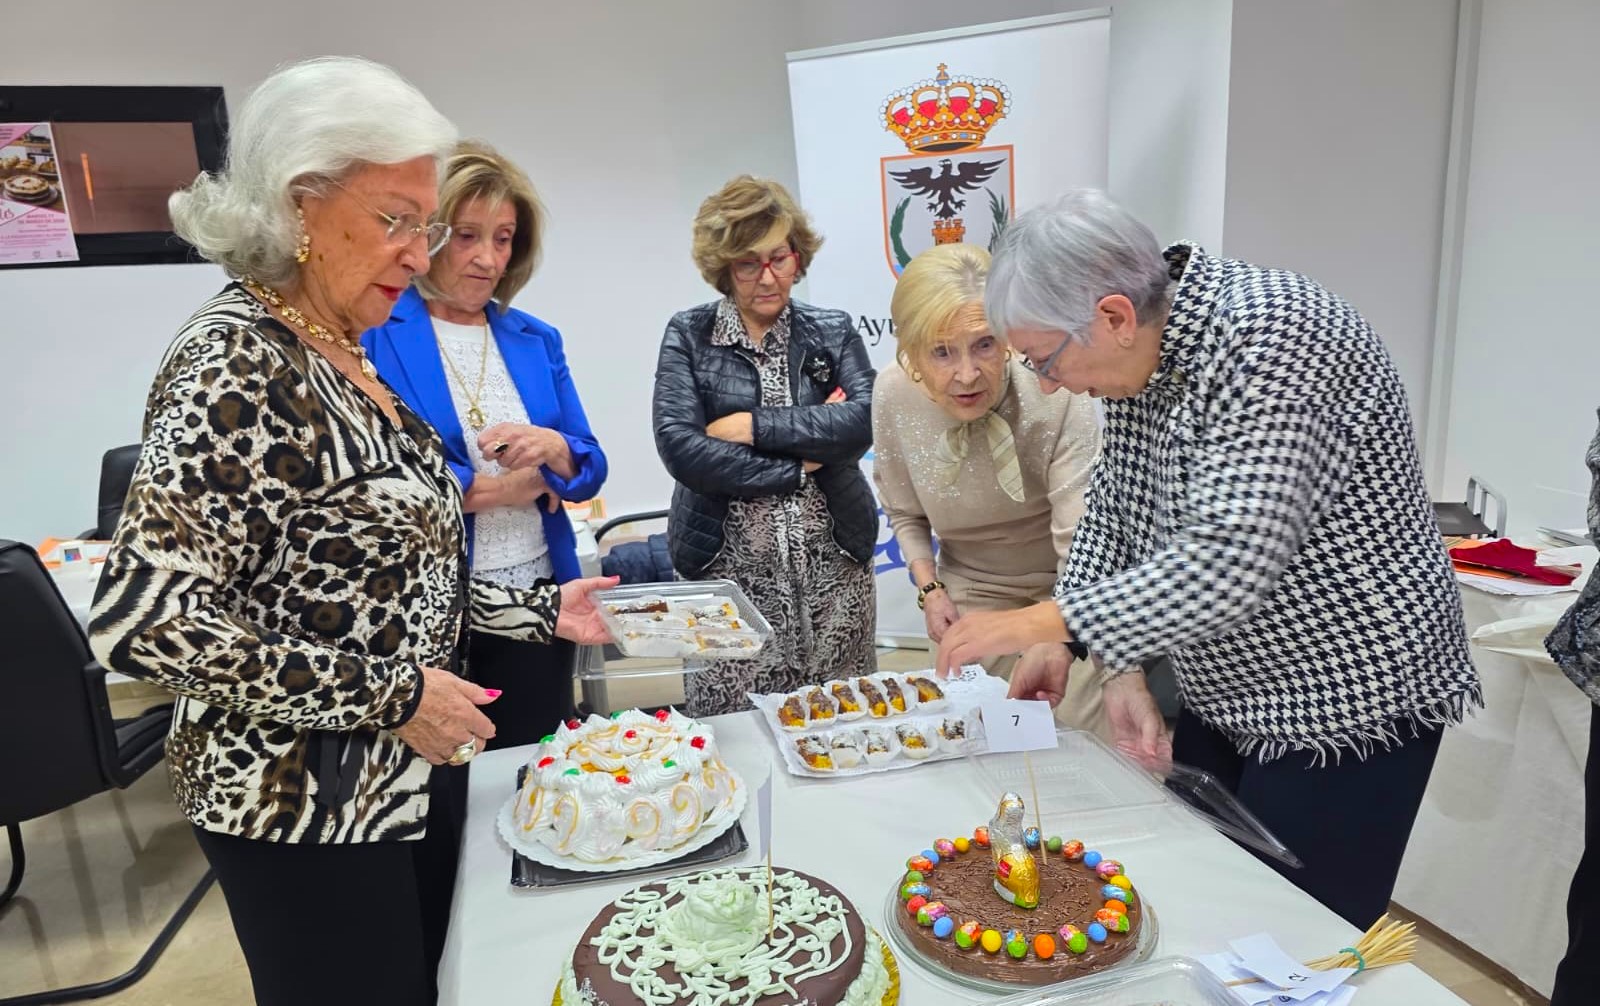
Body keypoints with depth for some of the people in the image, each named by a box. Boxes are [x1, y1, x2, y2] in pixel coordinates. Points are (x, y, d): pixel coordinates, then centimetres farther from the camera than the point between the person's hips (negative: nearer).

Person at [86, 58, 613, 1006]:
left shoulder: (347, 360, 6)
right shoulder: (237, 364, -21)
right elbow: (142, 621, -27)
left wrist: (540, 609, 8)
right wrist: (389, 693, -23)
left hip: (411, 776, 8)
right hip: (306, 806, -8)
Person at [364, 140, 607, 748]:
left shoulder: (536, 340, 8)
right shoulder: (374, 333, -7)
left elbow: (592, 470, 7)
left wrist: (554, 450, -15)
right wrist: (496, 488, -10)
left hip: (537, 600, 5)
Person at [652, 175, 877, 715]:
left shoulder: (833, 331, 9)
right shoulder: (688, 335, 3)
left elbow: (864, 419, -9)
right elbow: (678, 446, -11)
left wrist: (754, 425, -13)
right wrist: (798, 468, -10)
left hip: (832, 566, 2)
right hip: (728, 568, -1)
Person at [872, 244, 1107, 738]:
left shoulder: (1057, 394, -29)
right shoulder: (892, 397, -16)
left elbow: (1082, 540, -34)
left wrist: (1056, 641, -49)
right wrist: (929, 589, -8)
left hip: (1066, 590, -2)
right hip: (971, 593, 3)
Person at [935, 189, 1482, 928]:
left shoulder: (1270, 338, -26)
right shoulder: (1135, 356, 0)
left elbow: (1231, 567, -34)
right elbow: (1110, 514, 5)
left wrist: (1043, 623, -28)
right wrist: (1120, 669, -6)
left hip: (1350, 703, -8)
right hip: (1225, 694, 8)